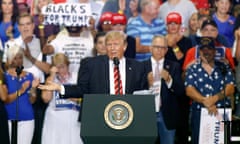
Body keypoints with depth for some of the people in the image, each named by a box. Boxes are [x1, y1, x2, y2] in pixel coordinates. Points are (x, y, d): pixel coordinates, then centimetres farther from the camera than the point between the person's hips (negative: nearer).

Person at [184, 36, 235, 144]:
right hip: (199, 113, -1)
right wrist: (206, 102, -20)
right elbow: (189, 90, -7)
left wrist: (215, 98, -18)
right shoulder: (192, 69, 5)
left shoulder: (224, 68, 9)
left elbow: (230, 88, -1)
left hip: (223, 112, 1)